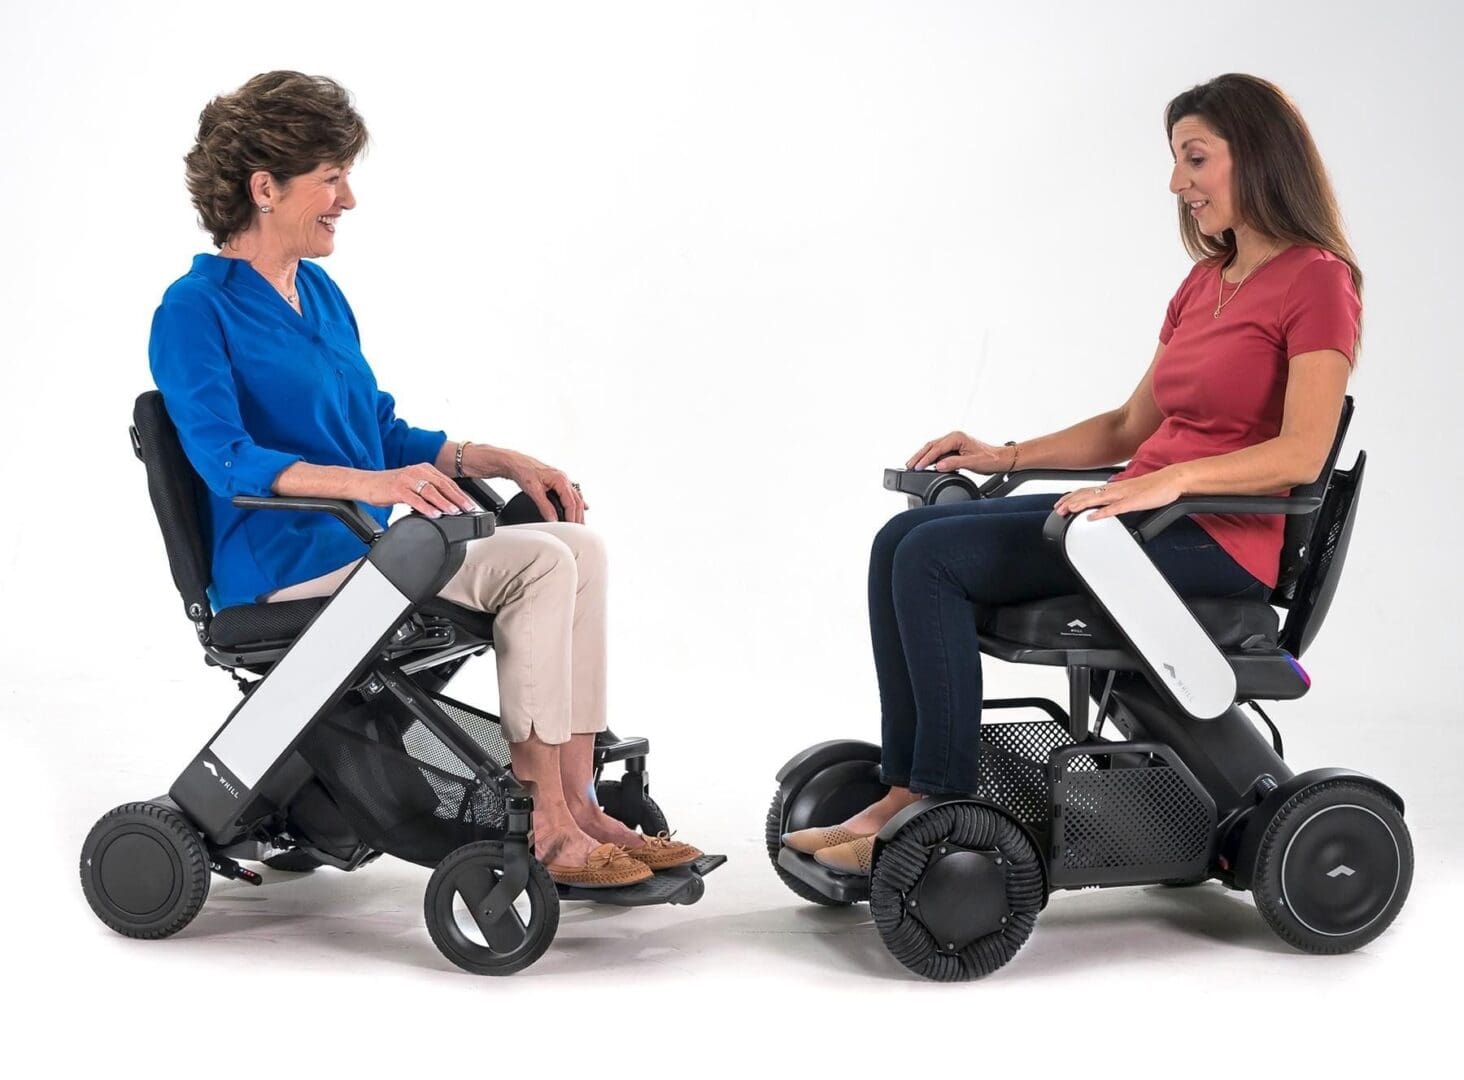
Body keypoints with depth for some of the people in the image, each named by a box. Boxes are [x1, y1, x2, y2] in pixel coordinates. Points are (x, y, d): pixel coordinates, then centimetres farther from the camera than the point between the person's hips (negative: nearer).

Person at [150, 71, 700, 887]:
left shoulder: (321, 295, 16)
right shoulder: (195, 312, -10)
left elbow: (386, 432, 22)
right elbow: (225, 459, -24)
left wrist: (501, 461, 7)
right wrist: (368, 483, -38)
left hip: (360, 547, 8)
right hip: (283, 569, -8)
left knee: (580, 547, -8)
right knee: (538, 563, -23)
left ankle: (577, 805, -12)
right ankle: (542, 825, -19)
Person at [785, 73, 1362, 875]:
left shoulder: (1317, 281, -8)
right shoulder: (1204, 282, 17)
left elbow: (1302, 453, -19)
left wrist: (1168, 479, -30)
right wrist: (1006, 457, 10)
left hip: (1220, 540, -9)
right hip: (1142, 513, 9)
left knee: (933, 559, -19)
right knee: (902, 539, -8)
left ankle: (944, 810, -11)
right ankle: (904, 797, -11)